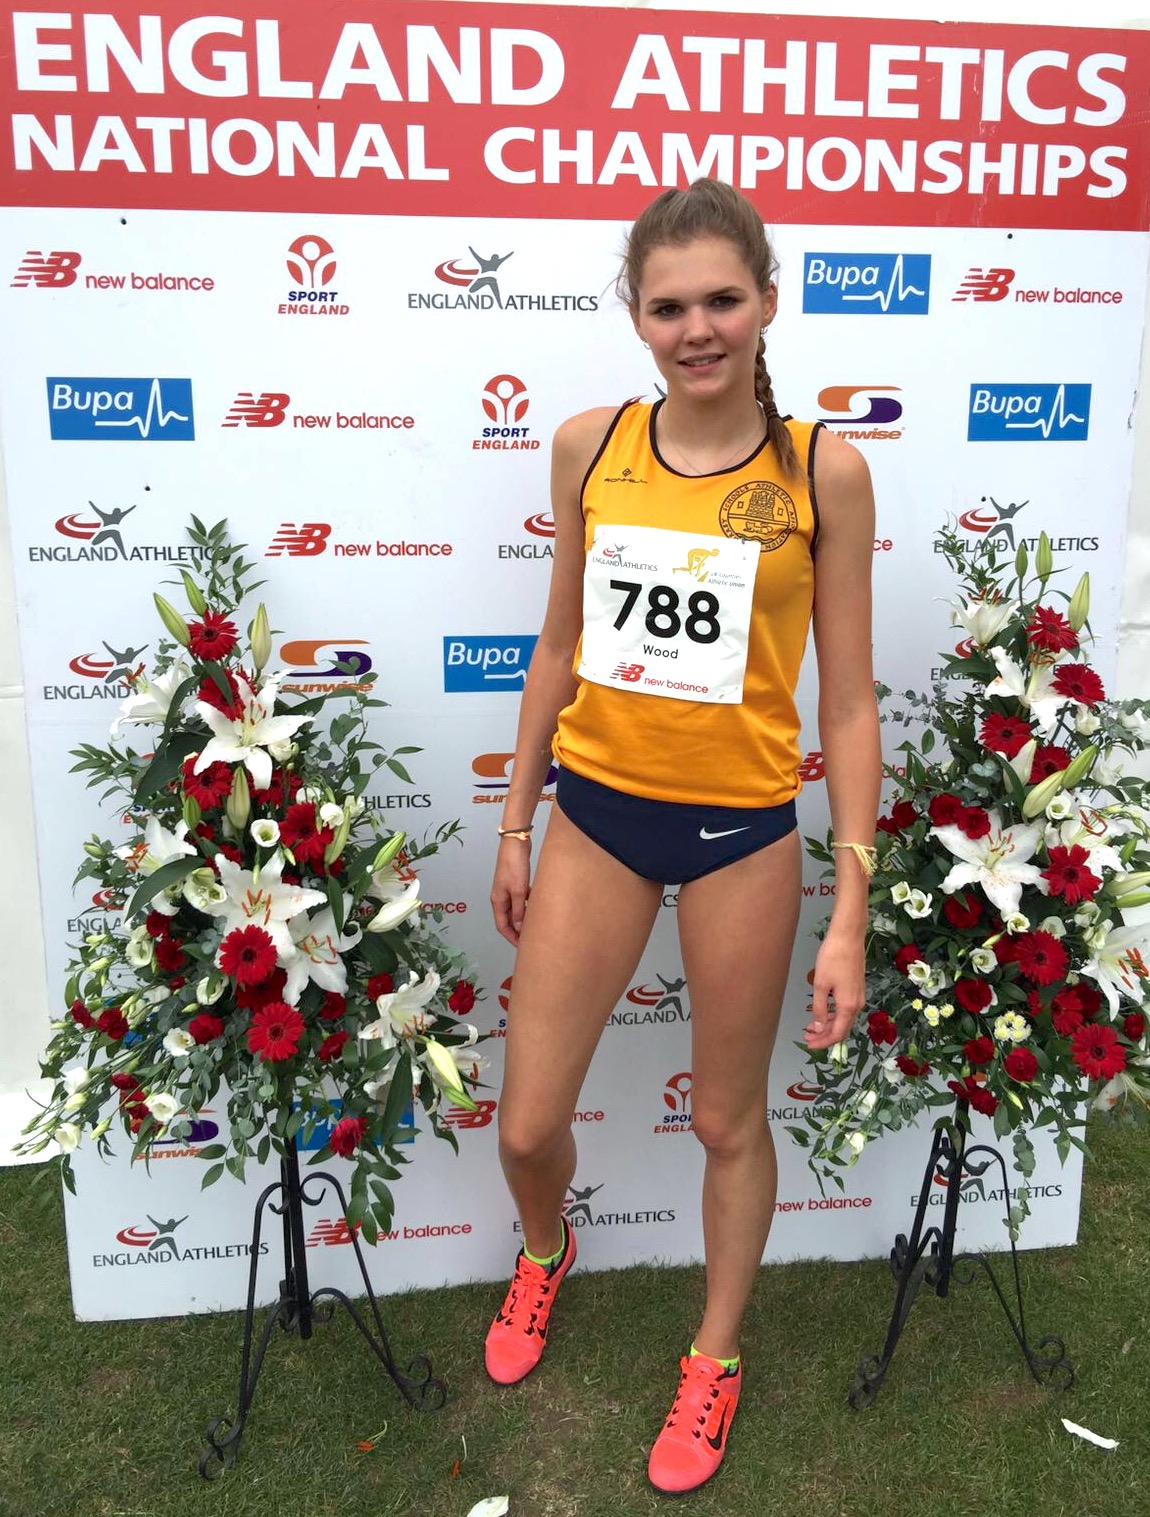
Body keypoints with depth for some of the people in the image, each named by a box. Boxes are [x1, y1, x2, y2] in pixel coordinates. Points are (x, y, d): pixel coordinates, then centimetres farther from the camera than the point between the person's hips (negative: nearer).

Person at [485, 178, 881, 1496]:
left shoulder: (822, 469, -7)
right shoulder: (588, 448, -1)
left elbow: (847, 701, -5)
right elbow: (561, 643, 8)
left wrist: (850, 910, -8)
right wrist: (515, 825, 12)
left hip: (741, 830, -2)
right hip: (595, 811, 2)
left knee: (728, 1121, 16)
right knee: (526, 1124, 10)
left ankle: (716, 1355, 44)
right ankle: (546, 1253, 48)